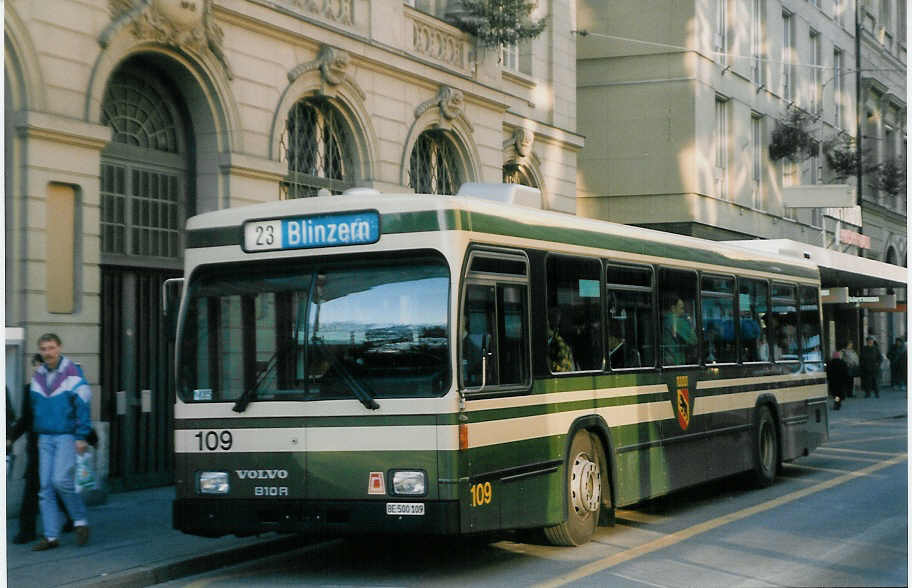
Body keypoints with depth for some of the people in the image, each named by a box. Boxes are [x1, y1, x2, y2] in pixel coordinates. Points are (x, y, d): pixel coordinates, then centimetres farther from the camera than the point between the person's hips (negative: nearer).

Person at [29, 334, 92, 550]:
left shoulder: (72, 373, -6)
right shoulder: (37, 376, 11)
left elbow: (82, 406, -8)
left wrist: (81, 437, -12)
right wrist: (36, 435, 16)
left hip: (67, 436, -6)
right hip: (45, 438, 6)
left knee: (61, 479, -18)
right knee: (45, 487, 1)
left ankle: (80, 520, 2)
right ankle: (51, 536, 5)